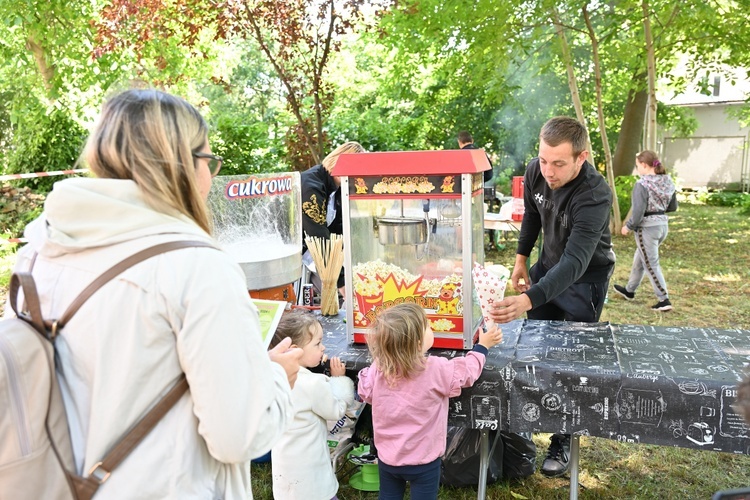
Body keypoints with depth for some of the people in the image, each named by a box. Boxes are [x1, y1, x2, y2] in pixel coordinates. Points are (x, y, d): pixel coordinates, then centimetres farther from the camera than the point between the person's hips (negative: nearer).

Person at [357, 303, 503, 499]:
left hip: (387, 457, 4)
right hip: (422, 460, -3)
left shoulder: (378, 367, -15)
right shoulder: (436, 369, -25)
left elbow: (365, 393, 3)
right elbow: (467, 370, -7)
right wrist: (483, 345, 9)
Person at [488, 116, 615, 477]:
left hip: (586, 276, -6)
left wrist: (528, 299, -60)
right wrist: (521, 258, 2)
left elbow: (575, 262, -46)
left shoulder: (594, 195, -36)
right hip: (549, 264, 6)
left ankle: (563, 441, 14)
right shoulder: (535, 172, -17)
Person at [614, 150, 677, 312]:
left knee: (651, 264, 2)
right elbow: (673, 207, 12)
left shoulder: (642, 184, -19)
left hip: (647, 227, -8)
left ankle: (664, 300, 3)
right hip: (663, 224, 8)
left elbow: (638, 211, -21)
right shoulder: (668, 182, 4)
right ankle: (629, 290, 36)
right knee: (640, 258, 22)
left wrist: (628, 226, -8)